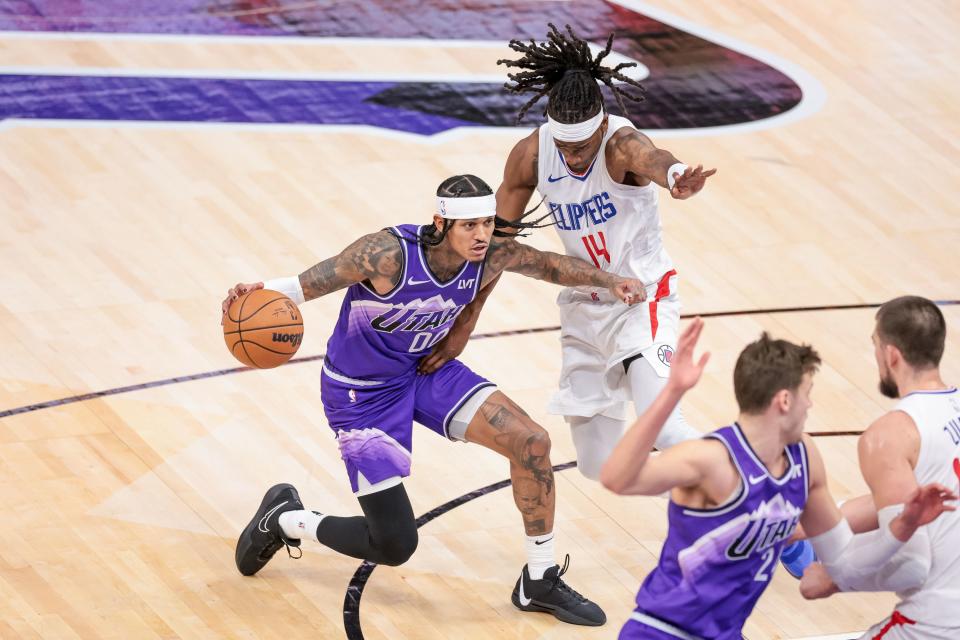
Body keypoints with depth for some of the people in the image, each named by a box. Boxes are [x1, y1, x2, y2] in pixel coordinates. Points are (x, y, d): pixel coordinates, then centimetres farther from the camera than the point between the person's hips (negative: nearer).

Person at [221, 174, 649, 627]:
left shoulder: (492, 256, -16)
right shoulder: (389, 253, -33)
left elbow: (549, 264, 2)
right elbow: (309, 283, -28)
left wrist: (609, 281, -15)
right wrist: (260, 292, -48)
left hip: (427, 369, 6)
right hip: (362, 393, -6)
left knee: (532, 442, -12)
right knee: (395, 546, -6)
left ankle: (539, 583, 7)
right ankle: (284, 518, 23)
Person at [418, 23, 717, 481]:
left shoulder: (621, 144, -27)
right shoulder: (531, 156, -14)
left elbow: (650, 158, -54)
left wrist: (677, 177, -78)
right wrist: (464, 326, -1)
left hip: (642, 300, -5)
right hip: (583, 306, 5)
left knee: (660, 427, -27)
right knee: (598, 465, 7)